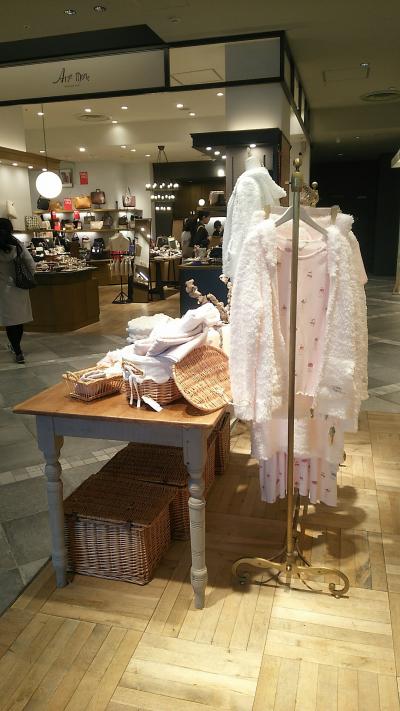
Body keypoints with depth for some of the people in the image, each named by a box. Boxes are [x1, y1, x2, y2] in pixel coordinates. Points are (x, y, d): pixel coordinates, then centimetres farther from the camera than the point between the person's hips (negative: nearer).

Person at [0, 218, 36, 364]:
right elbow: (31, 265, -1)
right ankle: (15, 346, 32)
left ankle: (18, 353, 3)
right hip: (20, 287, 4)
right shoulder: (17, 244, -1)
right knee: (19, 319, 16)